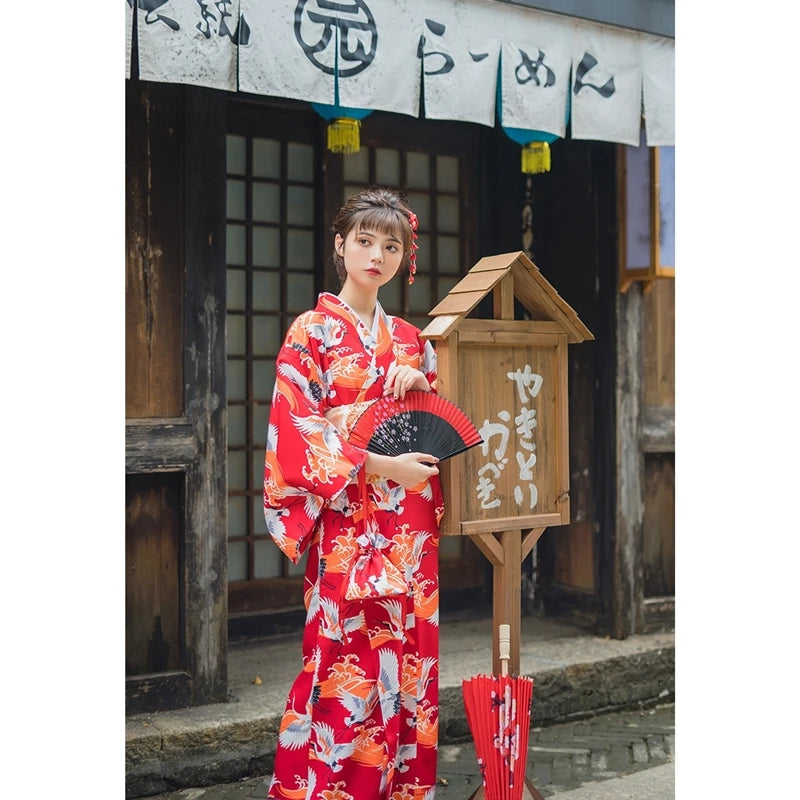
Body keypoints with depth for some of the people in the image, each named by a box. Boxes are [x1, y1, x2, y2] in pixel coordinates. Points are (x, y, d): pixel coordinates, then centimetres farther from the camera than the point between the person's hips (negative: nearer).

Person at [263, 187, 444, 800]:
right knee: (347, 661, -5)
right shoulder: (312, 331, 0)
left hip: (411, 532, 5)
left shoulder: (411, 341, 15)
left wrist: (421, 383, -1)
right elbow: (293, 427, -10)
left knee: (411, 660, 7)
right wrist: (378, 467, -16)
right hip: (347, 526, -5)